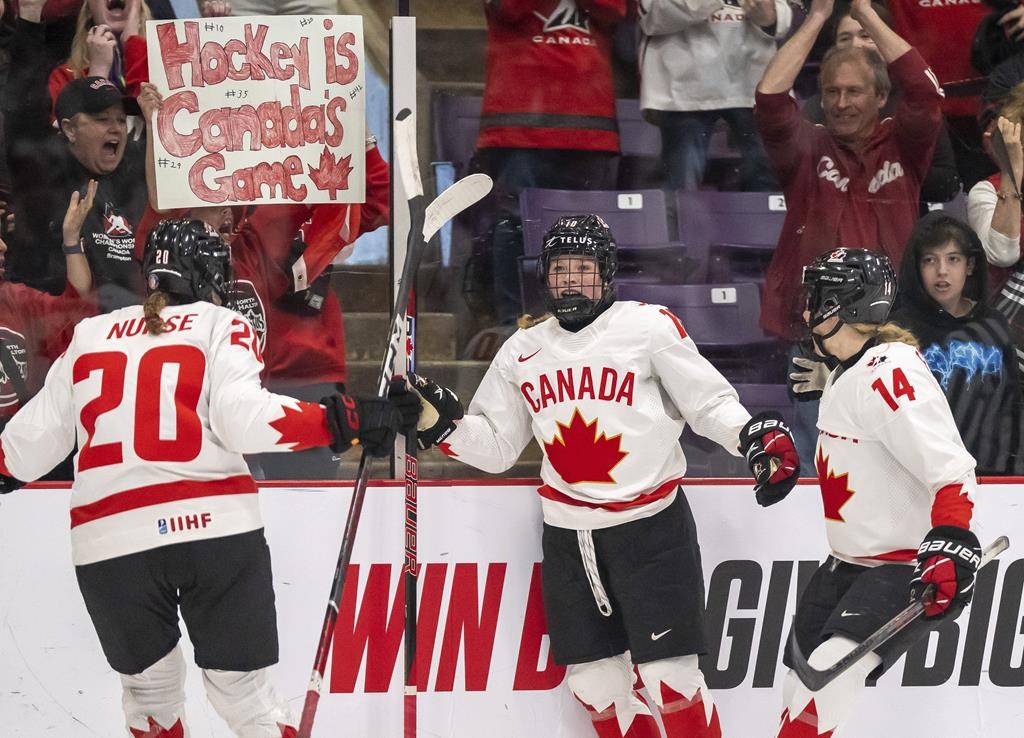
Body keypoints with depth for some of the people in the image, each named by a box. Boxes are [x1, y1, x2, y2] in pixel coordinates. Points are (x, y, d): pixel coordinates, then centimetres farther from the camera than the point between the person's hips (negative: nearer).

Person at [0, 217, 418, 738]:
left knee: (150, 689, 17)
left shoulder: (89, 336, 18)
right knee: (241, 689, 6)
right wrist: (348, 423, -9)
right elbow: (244, 418, -10)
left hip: (109, 539, 3)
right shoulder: (221, 326, 7)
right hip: (214, 525, -3)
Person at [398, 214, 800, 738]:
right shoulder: (522, 352, 9)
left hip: (650, 524, -4)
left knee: (669, 676, -8)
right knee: (594, 685, 6)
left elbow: (709, 401, -4)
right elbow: (496, 447, 12)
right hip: (567, 536, 5)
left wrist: (756, 435, -21)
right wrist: (440, 421, -4)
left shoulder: (649, 327, -5)